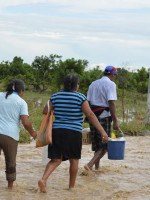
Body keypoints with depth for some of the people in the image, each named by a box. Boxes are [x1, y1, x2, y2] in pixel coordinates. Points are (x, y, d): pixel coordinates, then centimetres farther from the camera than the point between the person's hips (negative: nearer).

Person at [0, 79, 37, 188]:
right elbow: (26, 122, -8)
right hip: (10, 135, -1)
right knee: (11, 162, 18)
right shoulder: (21, 102, 1)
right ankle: (10, 186, 28)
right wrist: (32, 132, 9)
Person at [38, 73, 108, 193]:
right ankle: (71, 187, 19)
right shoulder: (80, 97, -6)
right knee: (74, 160, 12)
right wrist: (102, 132, -15)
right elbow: (90, 115, -13)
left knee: (56, 160, 7)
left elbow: (45, 111, 6)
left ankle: (43, 179, -15)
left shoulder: (56, 96, 5)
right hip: (73, 132, -3)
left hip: (57, 130, 4)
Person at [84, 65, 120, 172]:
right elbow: (111, 103, -16)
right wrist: (115, 121, -18)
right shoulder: (110, 84, -6)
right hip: (104, 116, -7)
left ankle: (97, 167, 18)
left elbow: (88, 102, 14)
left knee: (97, 145, 16)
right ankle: (90, 165, -18)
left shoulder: (93, 84, 16)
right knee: (104, 146, -2)